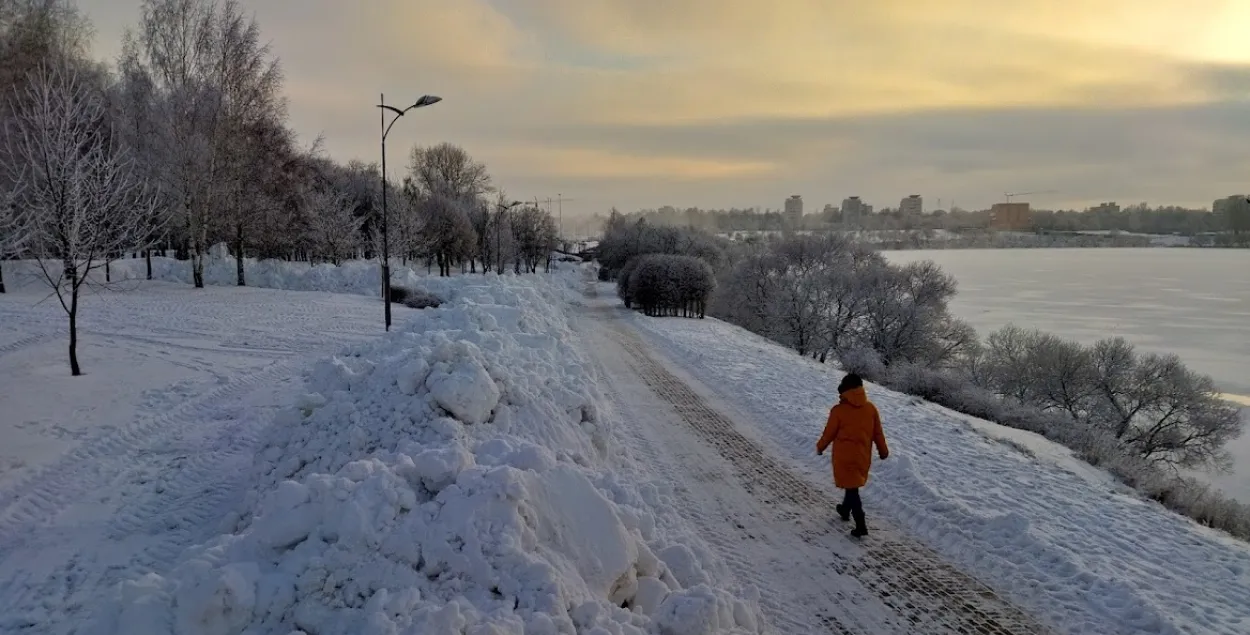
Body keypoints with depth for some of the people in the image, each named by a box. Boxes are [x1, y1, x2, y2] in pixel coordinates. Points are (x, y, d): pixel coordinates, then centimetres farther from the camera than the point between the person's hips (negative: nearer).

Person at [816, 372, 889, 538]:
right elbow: (878, 433, 4)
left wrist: (820, 447, 11)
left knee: (851, 488, 0)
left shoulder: (838, 410, -16)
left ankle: (861, 525, -5)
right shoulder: (871, 408, -4)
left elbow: (829, 433, -7)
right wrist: (883, 450, 18)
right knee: (853, 485, 24)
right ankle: (845, 510, 44)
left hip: (844, 456, -4)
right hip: (862, 456, 5)